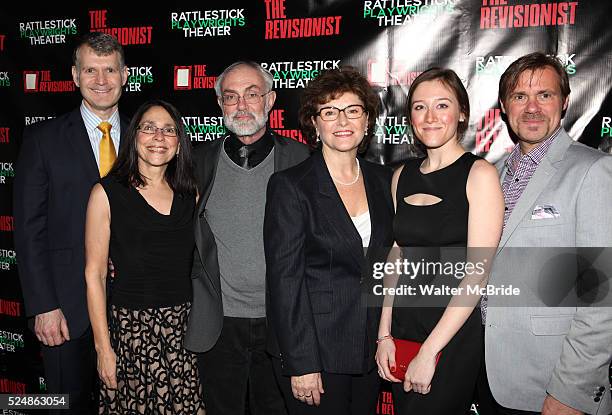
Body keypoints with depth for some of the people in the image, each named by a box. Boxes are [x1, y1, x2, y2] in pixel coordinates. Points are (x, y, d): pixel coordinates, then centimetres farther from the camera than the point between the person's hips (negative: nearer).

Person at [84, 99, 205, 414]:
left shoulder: (190, 195, 7)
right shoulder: (107, 193, -3)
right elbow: (95, 274, -4)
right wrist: (103, 347, -6)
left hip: (185, 326, 3)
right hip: (131, 326, -3)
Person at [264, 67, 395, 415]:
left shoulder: (383, 181, 5)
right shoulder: (289, 186, -11)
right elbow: (285, 279, -13)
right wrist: (301, 364, -15)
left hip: (371, 350, 5)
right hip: (316, 351, -5)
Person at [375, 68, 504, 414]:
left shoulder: (479, 174, -11)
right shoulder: (403, 176, 6)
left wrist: (429, 351, -16)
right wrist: (385, 334, 2)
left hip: (454, 334, -5)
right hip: (403, 327, 5)